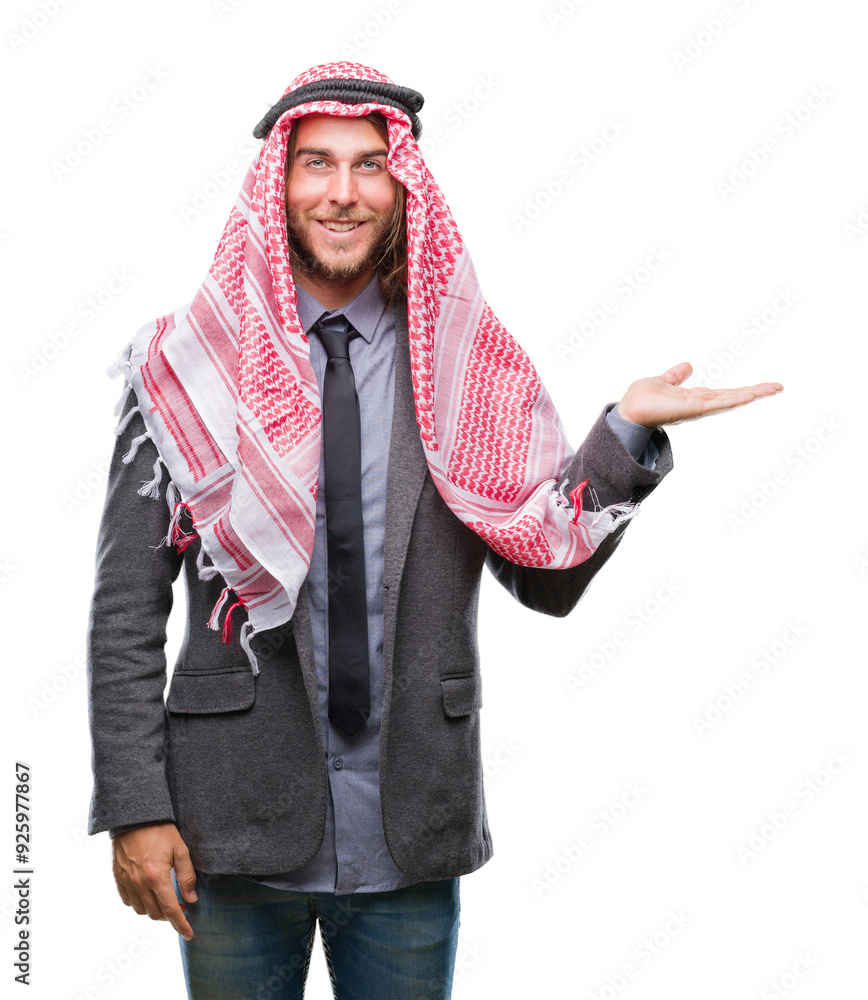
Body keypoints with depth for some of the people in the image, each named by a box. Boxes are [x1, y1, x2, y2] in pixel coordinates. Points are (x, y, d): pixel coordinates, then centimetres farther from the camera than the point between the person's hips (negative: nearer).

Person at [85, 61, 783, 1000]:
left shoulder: (467, 370, 1)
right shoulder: (186, 364, -2)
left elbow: (548, 576, -1)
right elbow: (126, 604, -2)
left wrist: (625, 431, -13)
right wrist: (134, 807, -7)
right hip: (236, 824, -1)